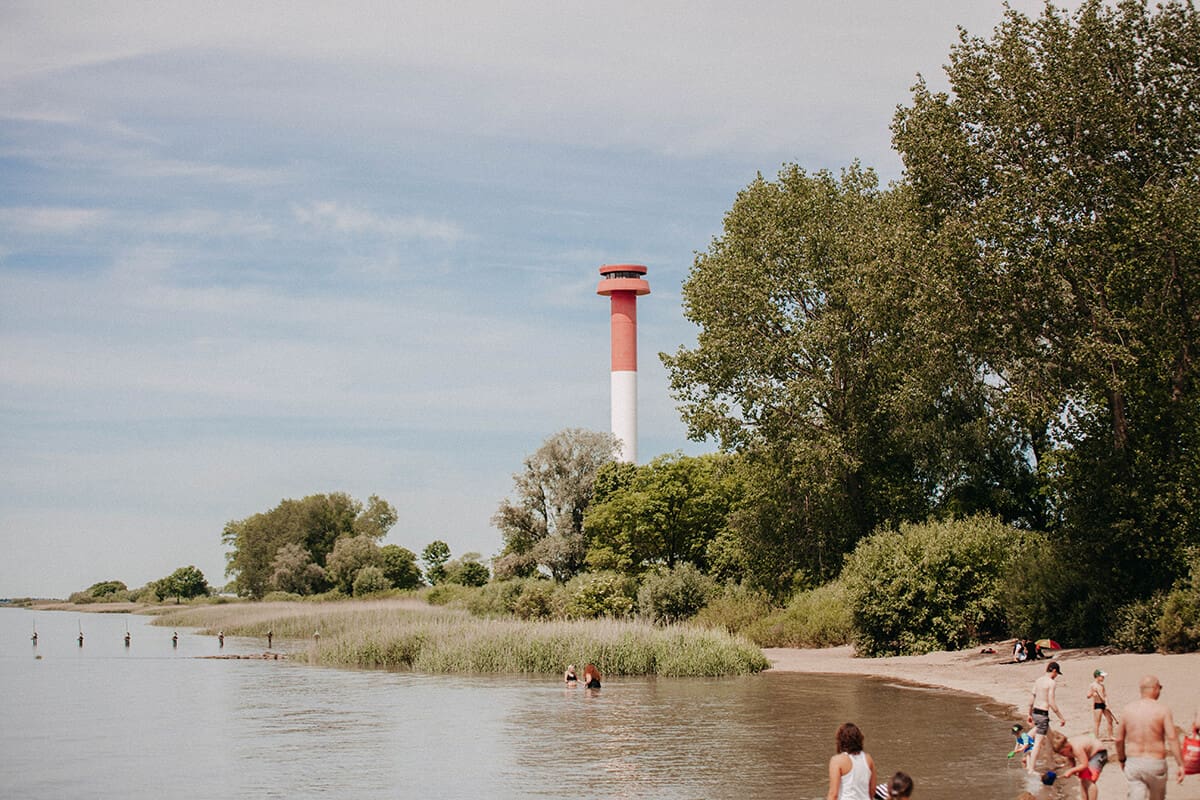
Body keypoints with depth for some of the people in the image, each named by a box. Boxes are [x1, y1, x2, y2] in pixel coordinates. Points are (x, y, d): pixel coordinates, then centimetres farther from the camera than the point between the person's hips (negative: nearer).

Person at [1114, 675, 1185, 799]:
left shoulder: (1127, 709, 1)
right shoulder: (1162, 710, -8)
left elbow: (1119, 739, 6)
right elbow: (1172, 738, -15)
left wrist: (1121, 759, 21)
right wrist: (1180, 765, -11)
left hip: (1133, 763, 2)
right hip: (1155, 763, -2)